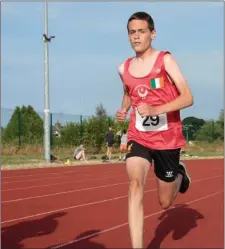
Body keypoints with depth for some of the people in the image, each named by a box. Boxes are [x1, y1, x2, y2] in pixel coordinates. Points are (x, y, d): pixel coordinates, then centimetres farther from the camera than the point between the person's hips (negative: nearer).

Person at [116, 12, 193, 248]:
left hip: (167, 138, -2)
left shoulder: (165, 60, -10)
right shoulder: (124, 68, 3)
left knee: (165, 202, 10)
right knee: (135, 184, -24)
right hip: (138, 137, 3)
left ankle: (180, 174, 45)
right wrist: (123, 109, 4)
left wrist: (155, 109, -29)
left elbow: (187, 98, -16)